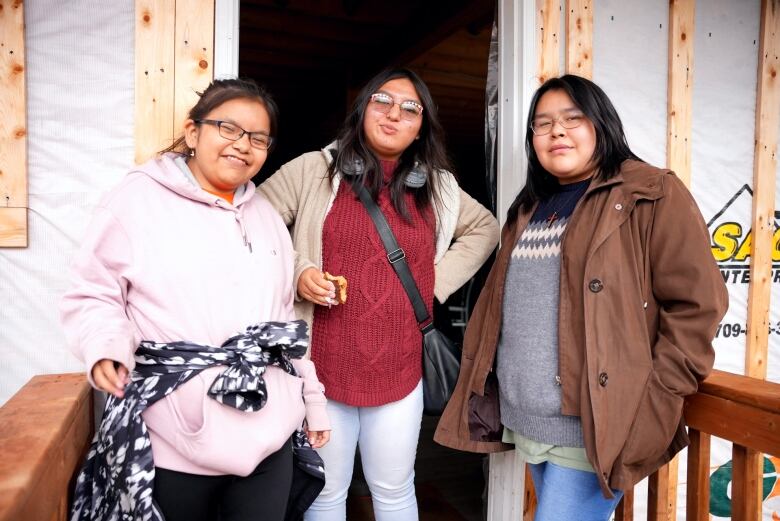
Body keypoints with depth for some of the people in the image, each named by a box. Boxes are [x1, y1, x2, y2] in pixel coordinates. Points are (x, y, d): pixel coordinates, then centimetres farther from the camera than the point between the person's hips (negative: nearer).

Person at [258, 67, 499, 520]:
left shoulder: (438, 187, 6)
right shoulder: (313, 170, -3)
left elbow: (486, 228, 20)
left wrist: (441, 279, 6)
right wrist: (295, 275, -14)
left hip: (399, 371, 2)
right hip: (322, 366, -2)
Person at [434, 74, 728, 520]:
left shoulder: (654, 195, -7)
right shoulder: (529, 208, 14)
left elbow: (696, 302, -11)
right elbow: (500, 299, 17)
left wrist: (653, 398, -14)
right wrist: (480, 375, 11)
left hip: (594, 427, -6)